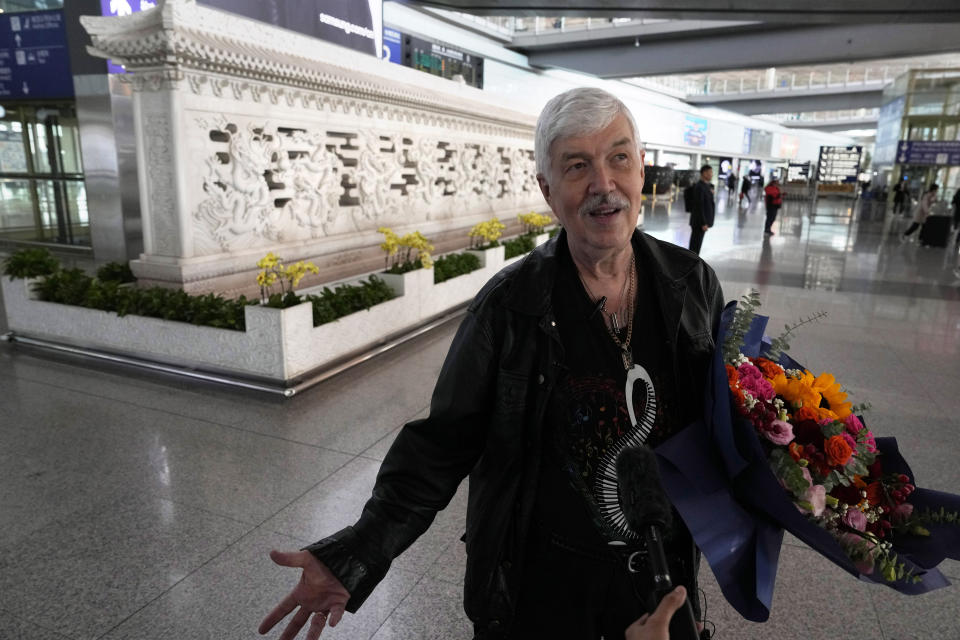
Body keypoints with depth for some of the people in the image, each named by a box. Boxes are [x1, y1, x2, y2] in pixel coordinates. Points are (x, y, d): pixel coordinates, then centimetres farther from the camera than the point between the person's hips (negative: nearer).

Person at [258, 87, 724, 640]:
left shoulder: (694, 285, -8)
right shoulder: (510, 305, -18)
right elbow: (444, 441, -15)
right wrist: (358, 552, -21)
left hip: (664, 560, 3)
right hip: (543, 573, -2)